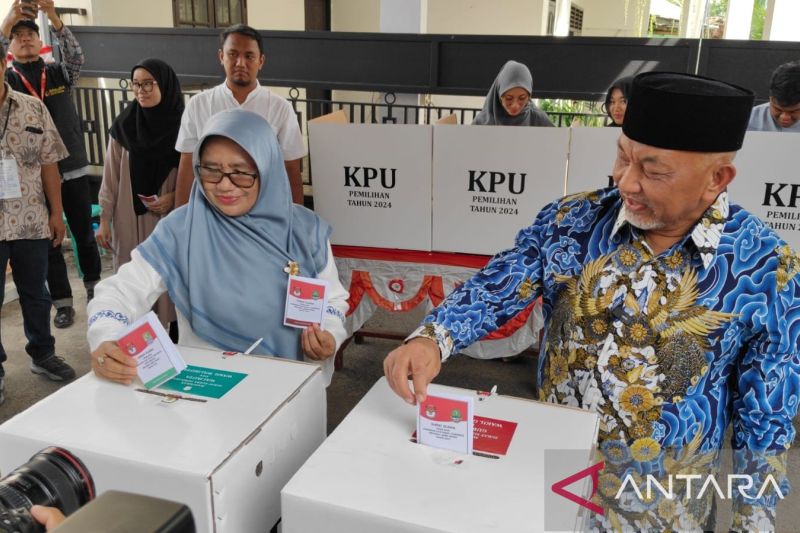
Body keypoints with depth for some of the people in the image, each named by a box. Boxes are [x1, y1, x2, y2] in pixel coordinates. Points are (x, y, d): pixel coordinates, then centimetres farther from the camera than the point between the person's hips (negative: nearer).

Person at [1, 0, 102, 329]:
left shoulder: (59, 74, 6)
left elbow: (75, 55, -13)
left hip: (73, 169, 1)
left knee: (84, 233, 11)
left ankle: (95, 288, 28)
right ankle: (63, 303, 11)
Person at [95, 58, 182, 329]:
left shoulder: (182, 125, -4)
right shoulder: (124, 126, 0)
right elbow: (111, 177, 4)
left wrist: (173, 197, -13)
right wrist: (104, 221, 2)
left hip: (171, 220, -1)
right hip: (131, 219, 1)